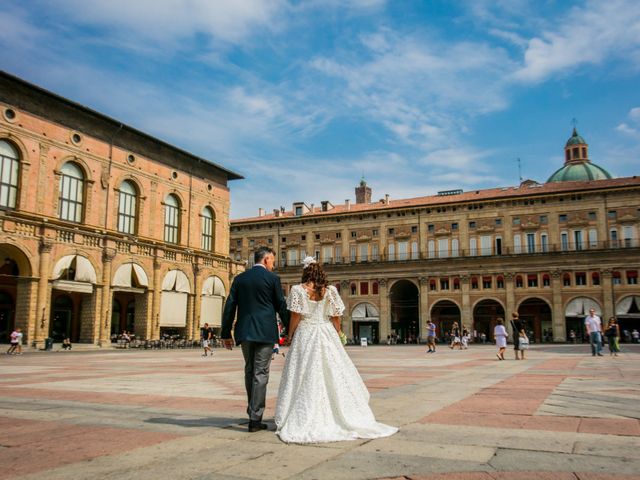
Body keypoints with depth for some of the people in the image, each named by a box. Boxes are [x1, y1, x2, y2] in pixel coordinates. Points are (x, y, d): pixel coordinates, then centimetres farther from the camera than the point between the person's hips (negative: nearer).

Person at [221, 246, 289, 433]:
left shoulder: (239, 278, 8)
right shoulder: (273, 278, -3)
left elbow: (229, 307, 6)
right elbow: (281, 307, -2)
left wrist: (226, 333, 12)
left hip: (244, 332, 4)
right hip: (265, 332, -4)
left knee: (249, 371, 18)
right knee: (260, 374, -1)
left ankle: (252, 410, 29)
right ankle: (255, 419, 0)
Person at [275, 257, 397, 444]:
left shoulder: (297, 290, -5)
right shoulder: (330, 290, 0)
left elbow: (295, 317, -6)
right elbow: (335, 317, 2)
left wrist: (290, 336, 5)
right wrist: (338, 334, 16)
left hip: (304, 335, -2)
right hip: (326, 335, 2)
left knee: (304, 378, 3)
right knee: (333, 375, 9)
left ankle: (303, 421, 5)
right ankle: (343, 416, 13)